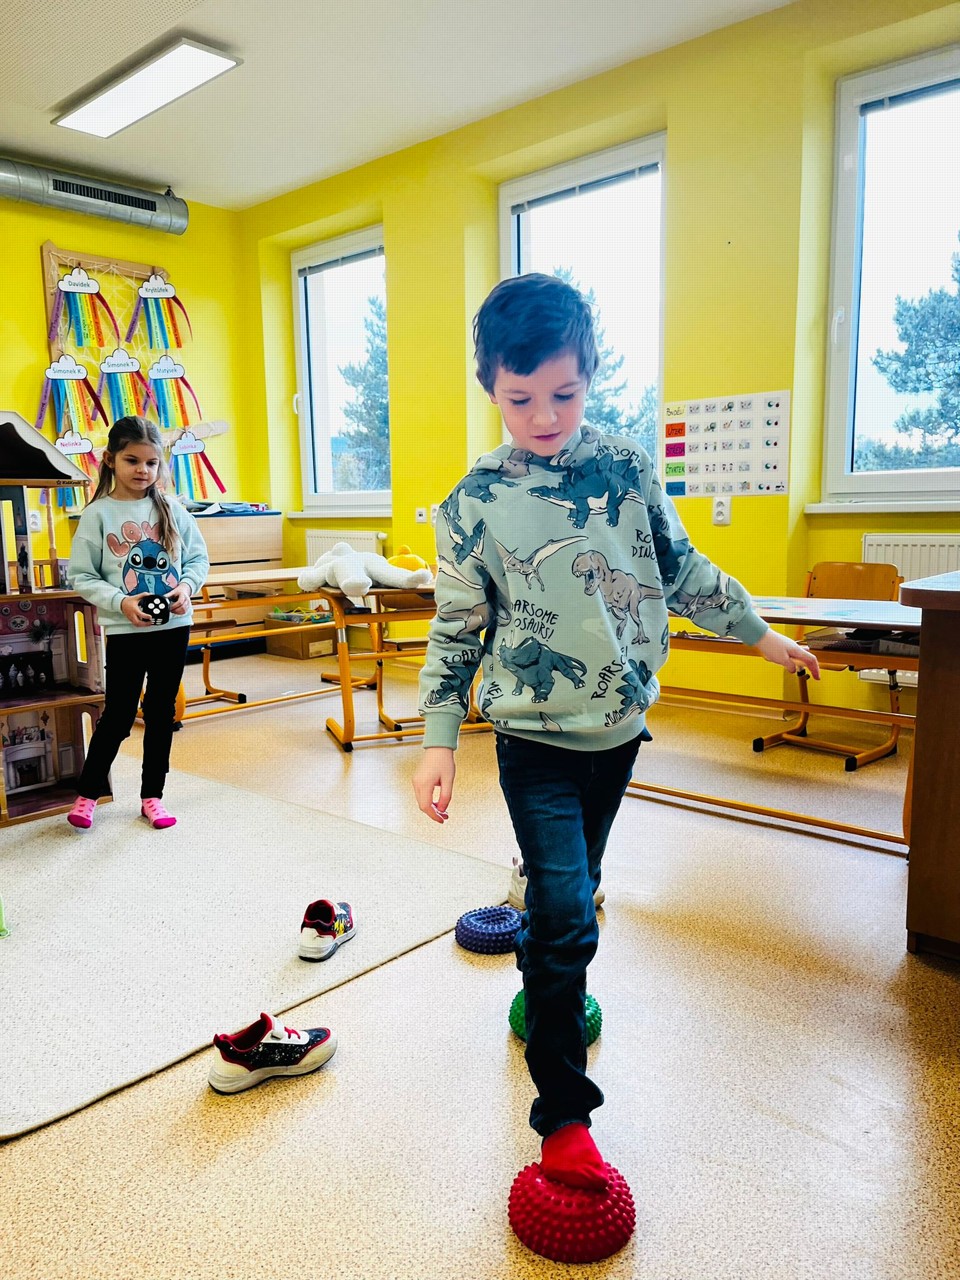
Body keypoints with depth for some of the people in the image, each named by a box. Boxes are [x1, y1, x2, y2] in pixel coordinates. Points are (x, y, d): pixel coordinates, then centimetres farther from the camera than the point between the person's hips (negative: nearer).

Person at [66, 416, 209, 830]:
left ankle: (152, 795, 25)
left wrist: (187, 586, -11)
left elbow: (198, 557, 8)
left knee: (161, 711, 11)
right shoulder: (98, 514, -4)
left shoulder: (171, 509, 3)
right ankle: (88, 792, 25)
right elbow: (81, 575, -4)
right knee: (118, 714, 4)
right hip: (124, 630, -3)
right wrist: (120, 602, -17)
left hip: (173, 625, 3)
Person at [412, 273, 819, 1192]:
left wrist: (759, 633, 16)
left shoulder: (627, 466, -2)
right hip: (537, 739, -3)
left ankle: (546, 992, 49)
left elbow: (682, 570, 9)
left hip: (620, 729, 4)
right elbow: (456, 631, -4)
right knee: (565, 912, -8)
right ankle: (564, 1119, 6)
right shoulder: (474, 505, -10)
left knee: (569, 894, 20)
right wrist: (438, 742, -9)